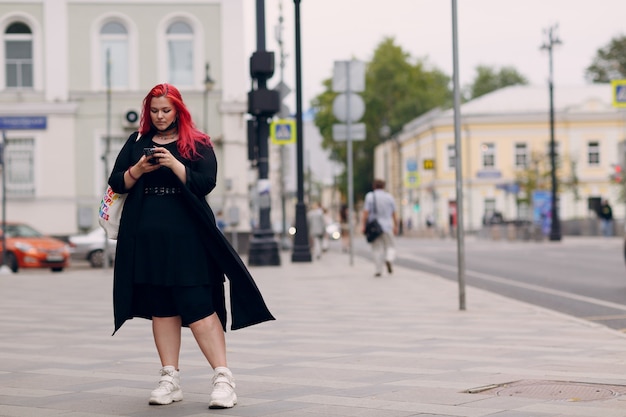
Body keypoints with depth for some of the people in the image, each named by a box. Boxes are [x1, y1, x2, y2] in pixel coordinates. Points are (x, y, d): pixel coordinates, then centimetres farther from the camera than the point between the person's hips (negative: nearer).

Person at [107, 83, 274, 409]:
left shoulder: (197, 144, 5)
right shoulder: (137, 142, 14)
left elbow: (206, 184, -6)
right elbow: (117, 183, 9)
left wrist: (174, 164, -18)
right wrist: (138, 169, -9)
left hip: (186, 237, -3)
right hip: (147, 237, 4)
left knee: (198, 308, -10)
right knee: (161, 309, 5)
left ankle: (223, 377, -10)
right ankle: (170, 380, 11)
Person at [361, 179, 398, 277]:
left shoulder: (370, 196, -2)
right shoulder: (389, 197, 3)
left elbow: (365, 212, -9)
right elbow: (394, 214, 3)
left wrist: (363, 226, -8)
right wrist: (396, 227, 10)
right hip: (387, 227, 0)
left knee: (377, 249, 5)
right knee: (390, 247, 9)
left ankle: (379, 270, -1)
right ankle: (389, 260, -20)